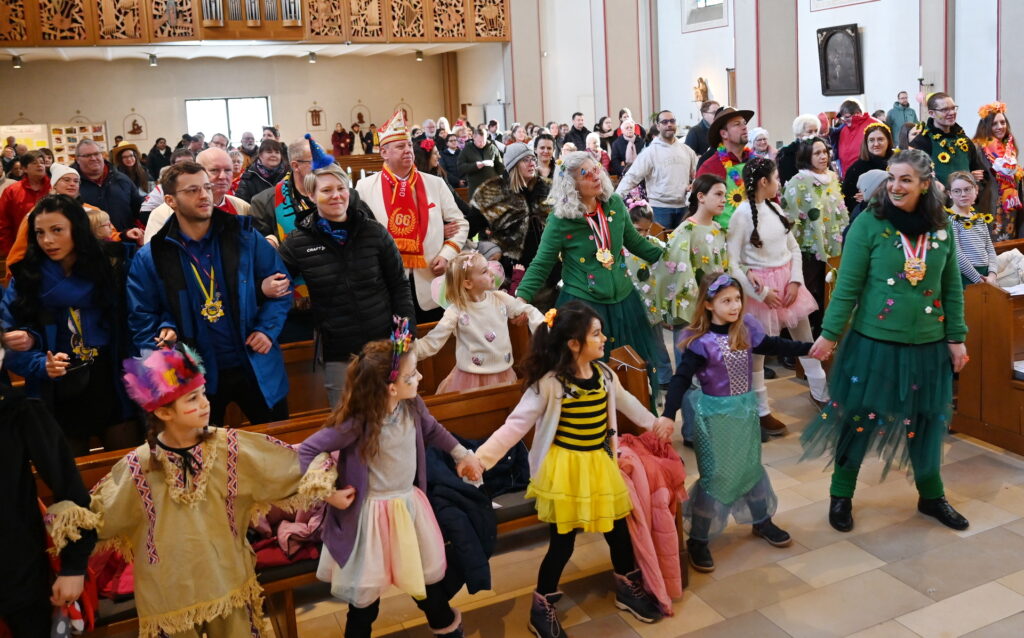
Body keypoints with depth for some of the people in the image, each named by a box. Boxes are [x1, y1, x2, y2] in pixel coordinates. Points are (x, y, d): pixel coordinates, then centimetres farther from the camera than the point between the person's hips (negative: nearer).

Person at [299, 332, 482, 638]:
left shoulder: (412, 406, -10)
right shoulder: (356, 423, -28)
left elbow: (433, 430, 13)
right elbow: (306, 451, -23)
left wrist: (463, 454, 20)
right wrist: (328, 493, -21)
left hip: (410, 505, 6)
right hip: (373, 514, -6)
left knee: (428, 570, 24)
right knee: (367, 588, 11)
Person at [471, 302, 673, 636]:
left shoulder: (604, 373, 0)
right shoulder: (549, 383, -20)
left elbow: (625, 401, 20)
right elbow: (517, 424, -20)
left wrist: (653, 422, 33)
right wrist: (480, 457, -28)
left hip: (600, 464, 6)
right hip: (565, 469, -6)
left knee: (618, 528, 17)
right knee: (562, 542, 3)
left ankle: (628, 589, 42)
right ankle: (541, 607, 23)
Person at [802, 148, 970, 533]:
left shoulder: (942, 228, 1)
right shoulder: (869, 223, -10)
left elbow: (952, 288, 8)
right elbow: (847, 286, -9)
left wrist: (957, 337, 7)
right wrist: (829, 333, -10)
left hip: (928, 344, 4)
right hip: (874, 340, -3)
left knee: (927, 419, 15)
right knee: (858, 416, 7)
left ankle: (931, 496, 35)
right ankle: (841, 494, 24)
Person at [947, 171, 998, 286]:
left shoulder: (981, 218, 12)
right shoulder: (950, 219, -10)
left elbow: (990, 249, 12)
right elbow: (957, 255, -17)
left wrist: (992, 274, -4)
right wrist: (978, 279, -14)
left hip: (985, 275, 7)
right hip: (965, 278, -7)